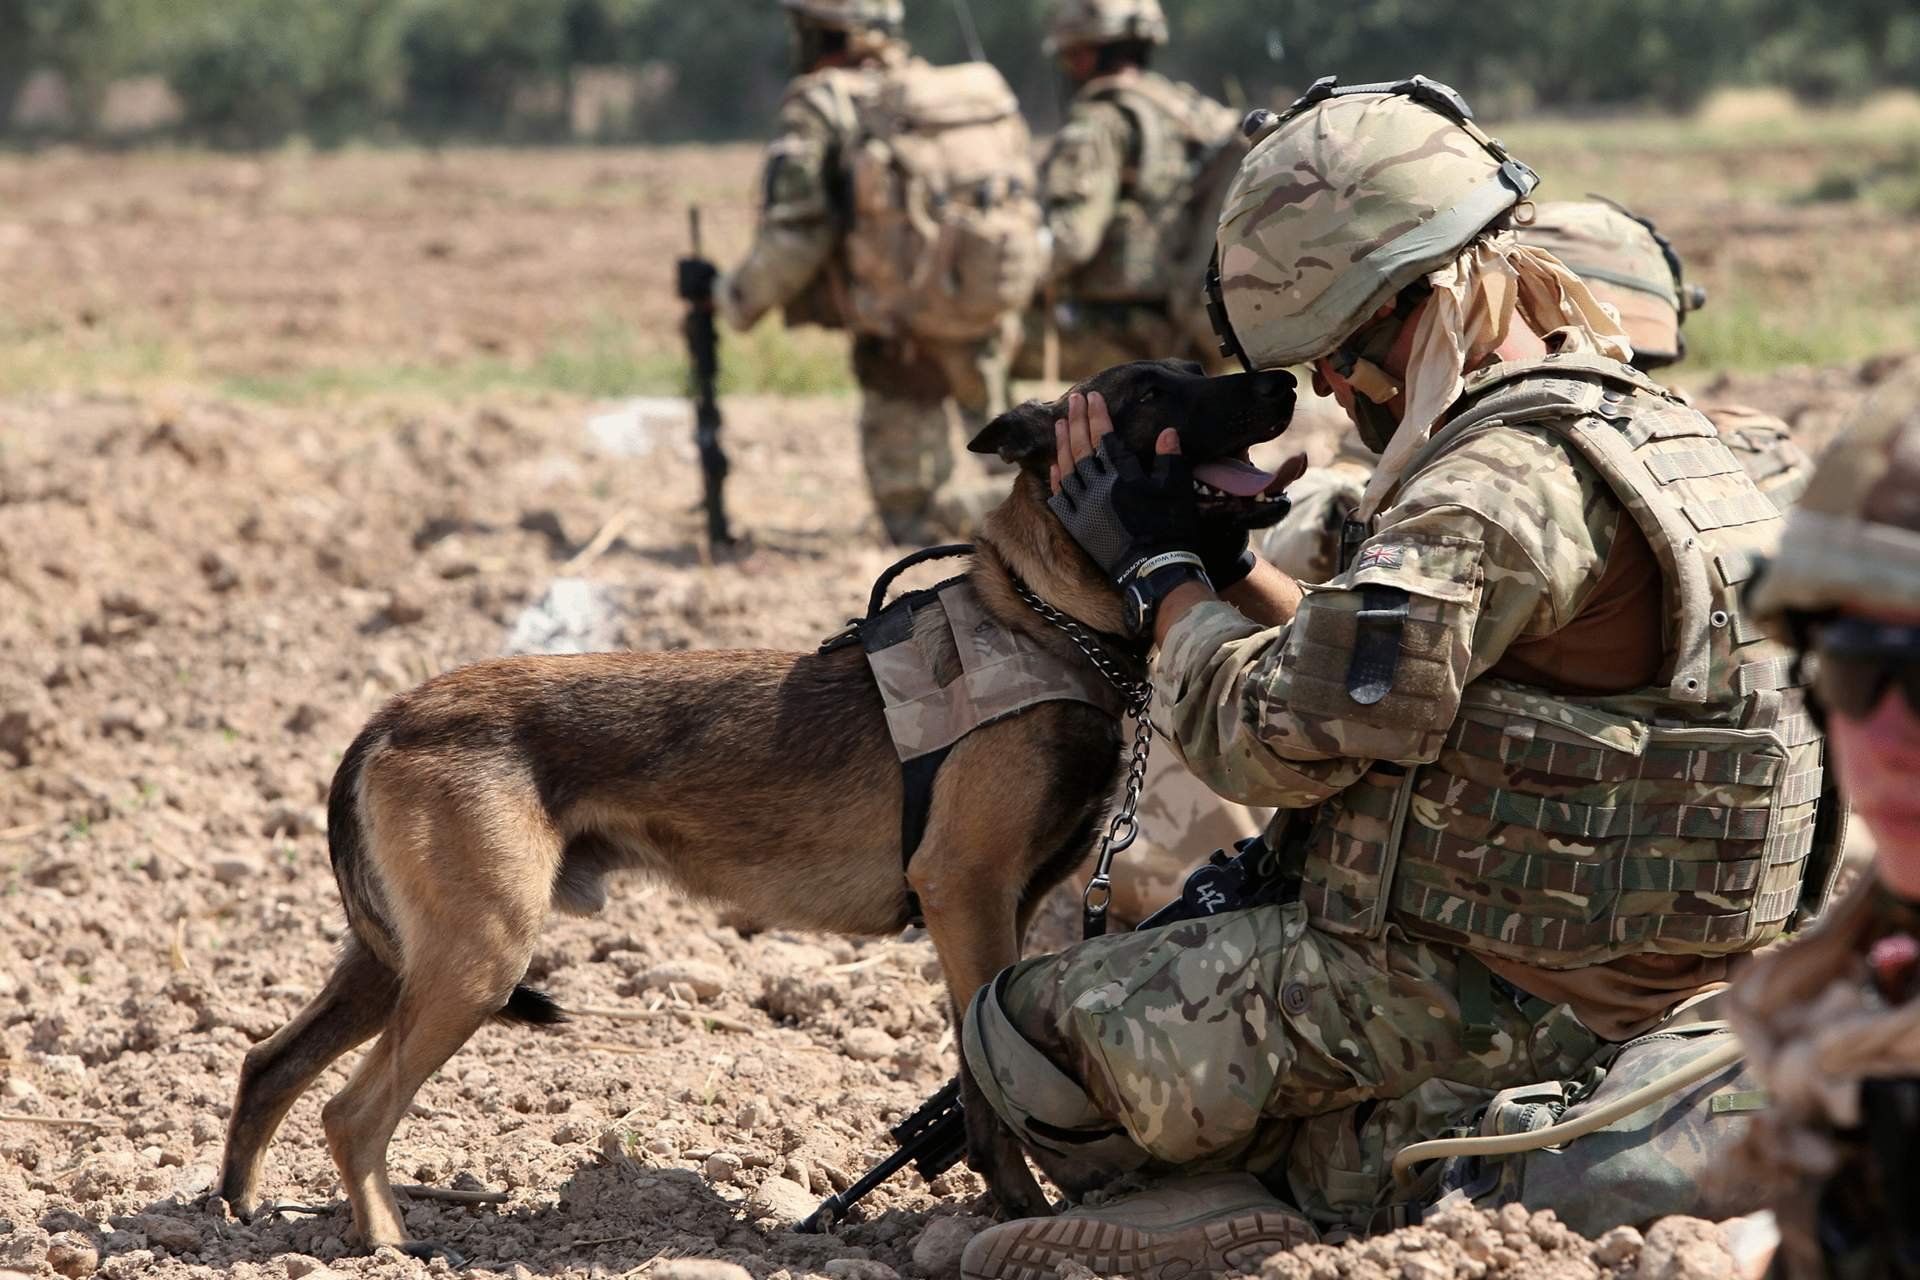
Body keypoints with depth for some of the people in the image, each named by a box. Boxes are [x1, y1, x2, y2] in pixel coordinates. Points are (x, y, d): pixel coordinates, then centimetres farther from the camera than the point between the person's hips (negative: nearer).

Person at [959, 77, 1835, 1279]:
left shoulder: (1496, 494, -23)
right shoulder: (1651, 425, 9)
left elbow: (1275, 737, -18)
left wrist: (1162, 573, -3)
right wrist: (1224, 557, 12)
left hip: (1466, 999, -10)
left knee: (1030, 1030, -2)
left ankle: (1316, 1172, -5)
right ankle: (1325, 1158, 10)